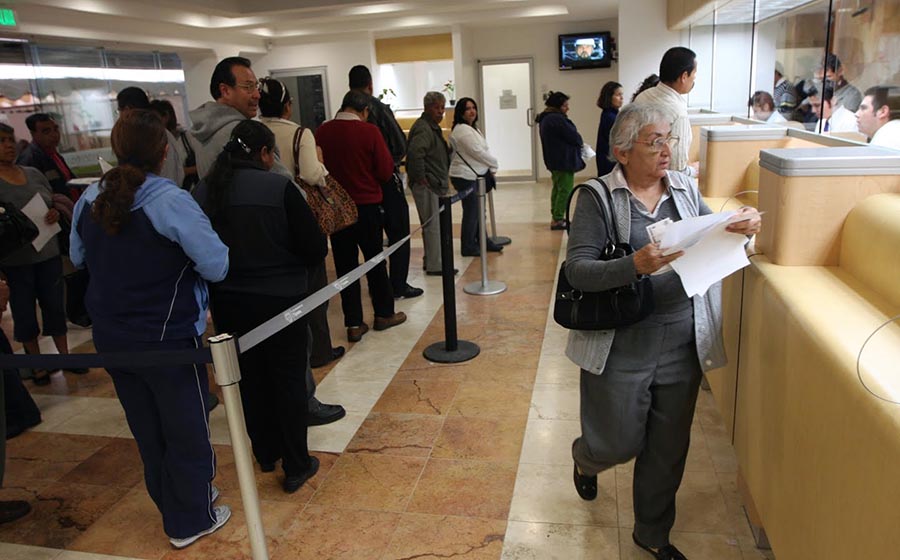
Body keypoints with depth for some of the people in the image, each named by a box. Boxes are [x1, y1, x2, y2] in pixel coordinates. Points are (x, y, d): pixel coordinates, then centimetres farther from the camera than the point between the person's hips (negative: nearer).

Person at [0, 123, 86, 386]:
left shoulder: (34, 174, 7)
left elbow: (54, 204, 16)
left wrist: (55, 214, -3)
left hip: (48, 253, 4)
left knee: (55, 305, 11)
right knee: (24, 312, 8)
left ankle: (64, 355, 26)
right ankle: (38, 365, 22)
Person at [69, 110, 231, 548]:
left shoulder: (90, 199, -1)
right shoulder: (170, 201, -22)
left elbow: (78, 258, 14)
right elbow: (217, 266, -21)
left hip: (111, 338, 7)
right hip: (167, 339, -6)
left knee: (147, 428, 22)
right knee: (185, 428, 11)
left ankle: (173, 500, 40)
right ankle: (190, 520, 25)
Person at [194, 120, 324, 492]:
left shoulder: (203, 192, -3)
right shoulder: (279, 188, -15)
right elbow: (316, 250, -14)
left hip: (227, 303, 5)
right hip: (279, 300, -4)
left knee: (251, 379, 19)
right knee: (289, 380, 10)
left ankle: (266, 454, 36)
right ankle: (296, 466, 19)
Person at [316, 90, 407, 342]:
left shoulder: (322, 132, -4)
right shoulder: (369, 131, -13)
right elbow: (386, 171, -10)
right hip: (367, 205, -2)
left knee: (345, 264, 9)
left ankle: (354, 324, 12)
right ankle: (384, 314, 25)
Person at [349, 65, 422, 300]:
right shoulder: (380, 109, -13)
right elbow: (400, 145, -12)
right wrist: (391, 161, 7)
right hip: (386, 178, -5)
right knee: (399, 233, 5)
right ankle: (398, 286, 6)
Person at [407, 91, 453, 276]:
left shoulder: (433, 127, 18)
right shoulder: (423, 128, -16)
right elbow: (414, 153, -32)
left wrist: (443, 178, 21)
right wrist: (421, 177, -25)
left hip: (436, 184, 10)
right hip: (427, 185, -10)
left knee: (433, 224, 16)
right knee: (433, 225, -5)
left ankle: (431, 260, 27)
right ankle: (434, 266, 3)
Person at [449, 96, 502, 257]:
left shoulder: (472, 128, 16)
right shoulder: (462, 130, -17)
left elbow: (482, 150, 13)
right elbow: (477, 152, -19)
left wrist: (490, 167, -1)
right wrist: (494, 164, -6)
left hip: (472, 175, 10)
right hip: (464, 176, -10)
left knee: (476, 210, 16)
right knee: (471, 212, -3)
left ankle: (483, 242, 27)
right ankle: (468, 247, 7)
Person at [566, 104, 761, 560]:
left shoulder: (685, 189, 6)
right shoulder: (598, 197, -9)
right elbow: (577, 269, -17)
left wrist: (743, 228, -10)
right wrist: (636, 265, -32)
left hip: (682, 345, 5)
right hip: (621, 347, -4)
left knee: (669, 448, 16)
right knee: (618, 443, 7)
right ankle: (585, 461, 46)